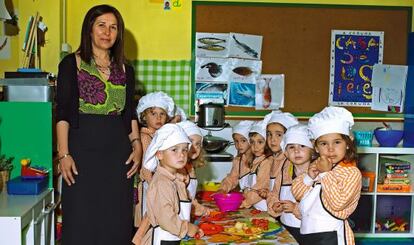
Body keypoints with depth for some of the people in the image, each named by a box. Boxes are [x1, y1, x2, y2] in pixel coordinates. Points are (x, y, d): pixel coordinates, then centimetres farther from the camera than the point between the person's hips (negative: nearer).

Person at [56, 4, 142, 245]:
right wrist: (64, 154, -11)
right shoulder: (71, 64, 2)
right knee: (82, 219, 1)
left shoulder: (125, 70, 13)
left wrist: (137, 146, 2)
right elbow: (63, 112, -3)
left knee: (116, 219, 6)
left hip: (118, 150, 3)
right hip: (83, 146, -3)